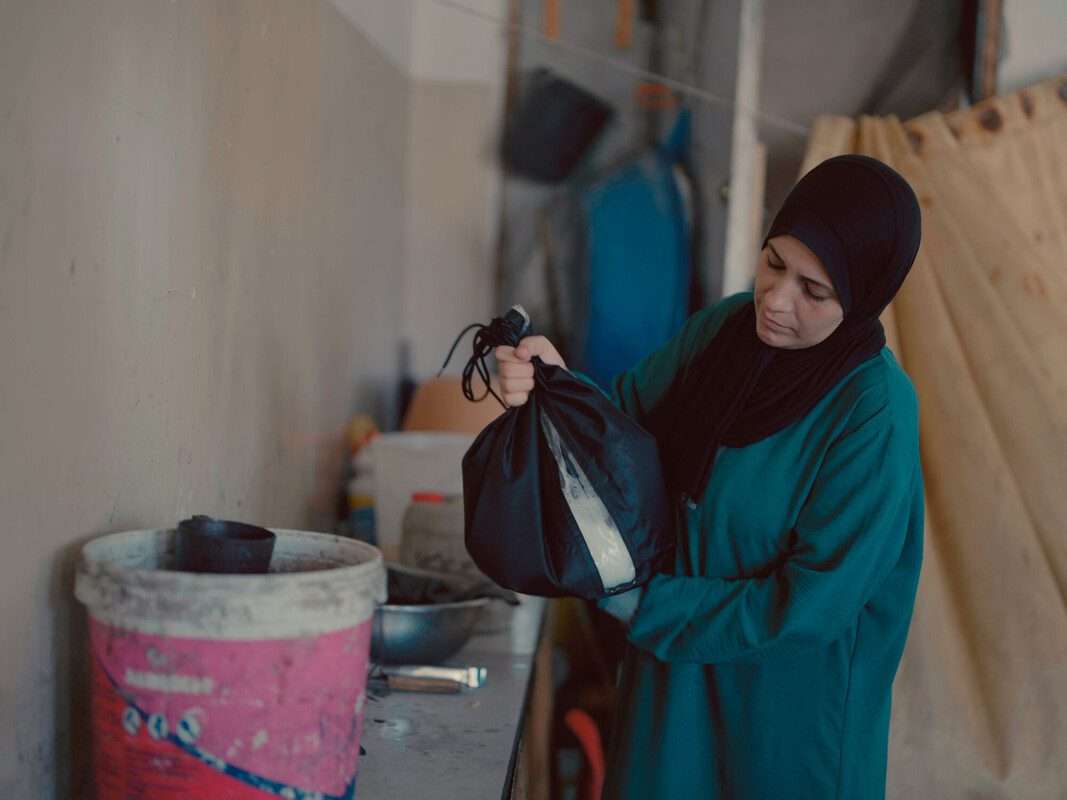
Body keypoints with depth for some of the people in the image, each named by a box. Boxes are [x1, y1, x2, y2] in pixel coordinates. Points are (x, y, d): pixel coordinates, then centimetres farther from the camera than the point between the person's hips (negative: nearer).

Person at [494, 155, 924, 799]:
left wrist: (638, 604, -20)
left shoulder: (875, 416, -25)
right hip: (676, 654, 5)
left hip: (790, 696, -5)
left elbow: (808, 605, -23)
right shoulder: (728, 326, -8)